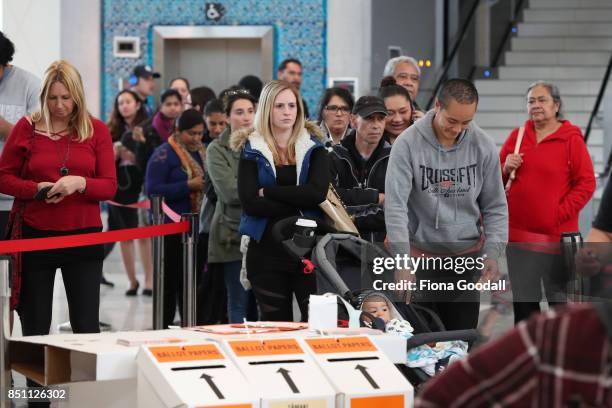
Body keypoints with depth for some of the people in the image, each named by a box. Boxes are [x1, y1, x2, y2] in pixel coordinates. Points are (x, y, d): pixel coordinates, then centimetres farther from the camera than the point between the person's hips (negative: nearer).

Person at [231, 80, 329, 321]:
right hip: (267, 249, 0)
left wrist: (267, 192, -11)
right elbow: (249, 203, -9)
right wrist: (300, 204, -12)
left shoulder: (313, 147, 8)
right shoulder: (252, 150, 5)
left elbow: (318, 192, -10)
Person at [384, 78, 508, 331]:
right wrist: (402, 261, -23)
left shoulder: (483, 146, -2)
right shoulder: (408, 144, -11)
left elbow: (495, 206, 5)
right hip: (422, 256, -2)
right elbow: (395, 205, -16)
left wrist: (493, 252, -7)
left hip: (467, 256, 2)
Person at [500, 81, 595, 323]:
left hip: (556, 236, -4)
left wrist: (562, 212, -14)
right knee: (523, 300, 10)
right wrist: (506, 168, -4)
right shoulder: (517, 136, 11)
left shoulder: (571, 138, -3)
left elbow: (586, 183, -7)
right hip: (518, 234, 5)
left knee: (559, 299, 1)